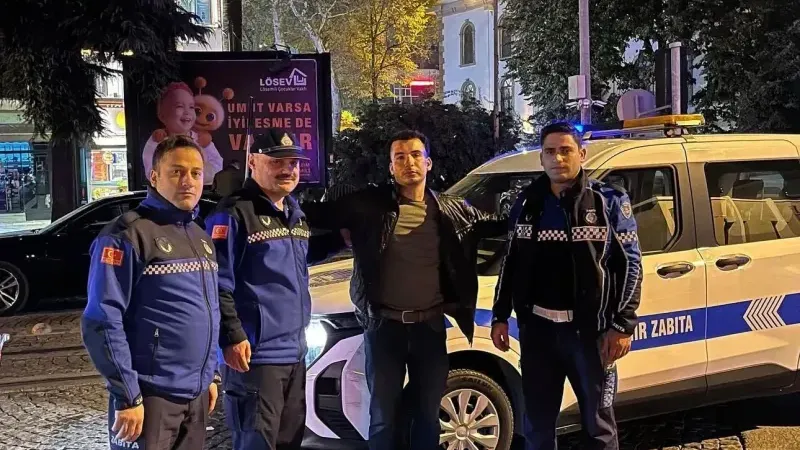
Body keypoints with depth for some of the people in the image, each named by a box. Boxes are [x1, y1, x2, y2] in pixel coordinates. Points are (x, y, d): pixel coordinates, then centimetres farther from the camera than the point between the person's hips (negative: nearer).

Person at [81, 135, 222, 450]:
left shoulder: (201, 237, 13)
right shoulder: (128, 234, -12)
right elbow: (102, 322, -17)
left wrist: (211, 375, 17)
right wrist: (128, 396, -18)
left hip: (197, 395, 8)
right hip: (151, 396, -7)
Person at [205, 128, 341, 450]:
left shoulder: (295, 212, 14)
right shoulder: (234, 214, -14)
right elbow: (218, 284, -18)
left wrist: (339, 238, 20)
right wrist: (231, 337, -22)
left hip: (295, 351, 9)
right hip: (255, 354, -9)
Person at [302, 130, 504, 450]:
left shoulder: (453, 210, 4)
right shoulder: (368, 204, -3)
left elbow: (503, 225, 14)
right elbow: (315, 214, -4)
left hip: (430, 326, 2)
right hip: (385, 325, -2)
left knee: (428, 414, 14)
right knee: (383, 417, 8)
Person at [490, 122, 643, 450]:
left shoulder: (609, 202, -4)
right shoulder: (527, 203, 6)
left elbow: (630, 264, -4)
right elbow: (511, 262, 14)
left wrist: (623, 325, -11)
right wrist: (500, 316, 10)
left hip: (589, 328, -3)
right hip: (537, 328, 3)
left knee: (598, 422, 8)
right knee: (538, 422, 13)